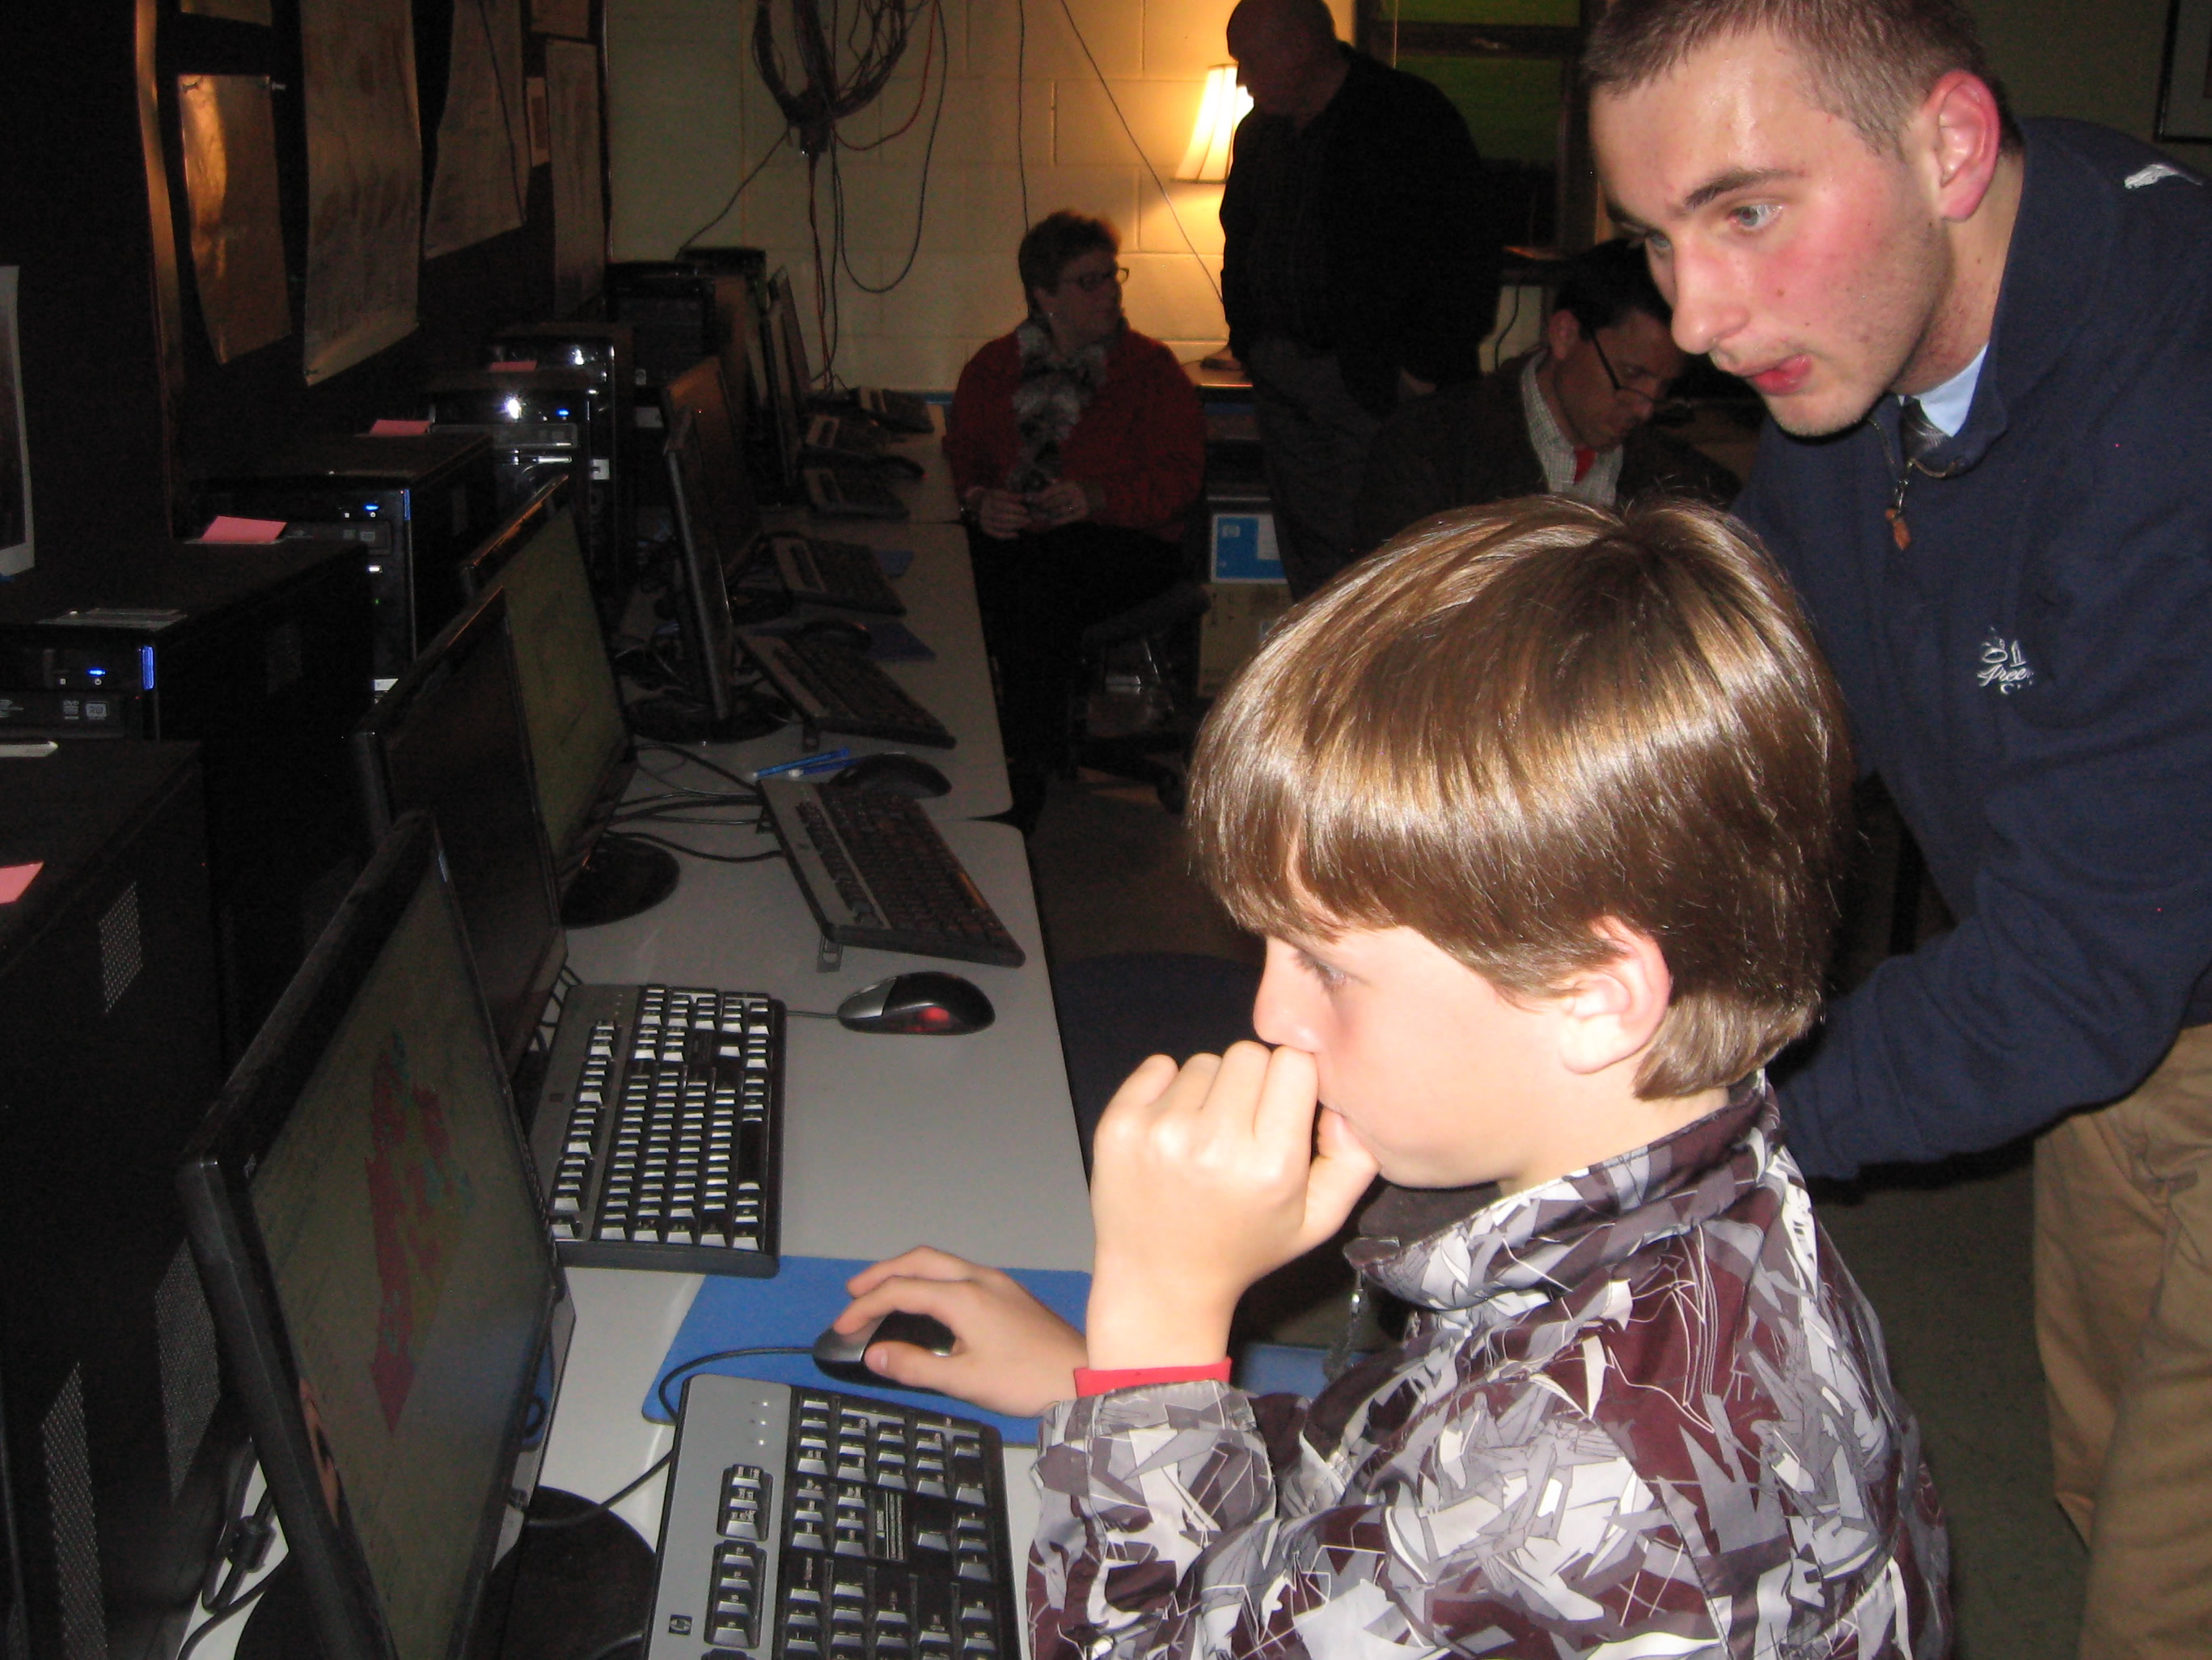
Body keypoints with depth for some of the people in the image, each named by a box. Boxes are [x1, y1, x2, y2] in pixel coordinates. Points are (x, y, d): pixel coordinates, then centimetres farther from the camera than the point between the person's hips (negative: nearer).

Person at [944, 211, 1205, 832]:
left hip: (1123, 542, -3)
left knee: (1042, 582, -36)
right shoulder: (994, 367, 17)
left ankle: (1025, 777, -28)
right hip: (1011, 535, 3)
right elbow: (959, 456, 16)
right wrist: (978, 500, -8)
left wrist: (1097, 498, -18)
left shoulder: (1152, 369, 7)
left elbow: (1177, 479, -2)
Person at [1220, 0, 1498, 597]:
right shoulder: (1258, 131, 14)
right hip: (1281, 379, 7)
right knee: (1307, 558, 8)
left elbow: (1467, 256, -10)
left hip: (1376, 379, -6)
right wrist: (1249, 342, 14)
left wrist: (1426, 367, -14)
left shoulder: (1412, 116, -7)